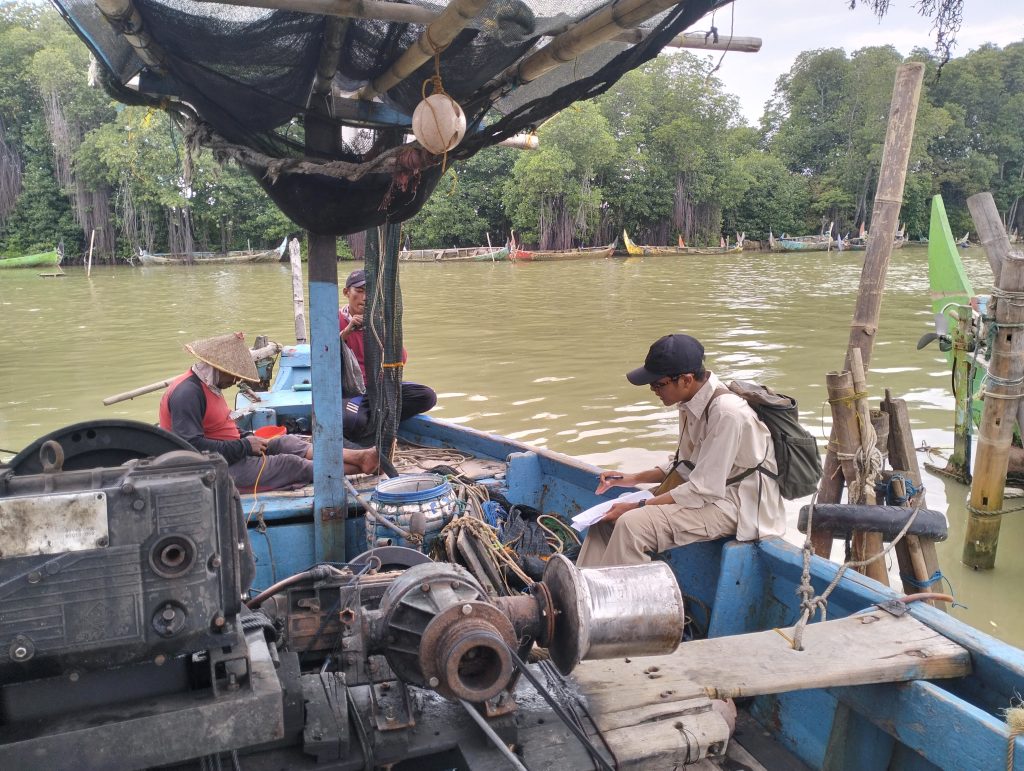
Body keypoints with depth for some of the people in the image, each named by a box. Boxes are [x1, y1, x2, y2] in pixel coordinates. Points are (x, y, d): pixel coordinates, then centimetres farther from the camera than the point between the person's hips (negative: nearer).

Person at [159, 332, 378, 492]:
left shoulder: (207, 385, 15)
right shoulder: (187, 393, -20)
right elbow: (193, 446, -28)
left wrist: (247, 437, 5)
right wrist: (244, 446, -21)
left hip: (233, 453, 10)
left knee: (286, 442, -4)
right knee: (289, 464, -14)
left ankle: (359, 457, -12)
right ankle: (361, 466, -10)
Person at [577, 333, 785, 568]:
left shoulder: (726, 413, -26)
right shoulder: (692, 402, 1)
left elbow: (704, 489, -23)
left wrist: (638, 506, -19)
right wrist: (634, 479, 5)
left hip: (737, 505, -9)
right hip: (709, 490, 9)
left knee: (631, 524, -25)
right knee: (609, 516, 1)